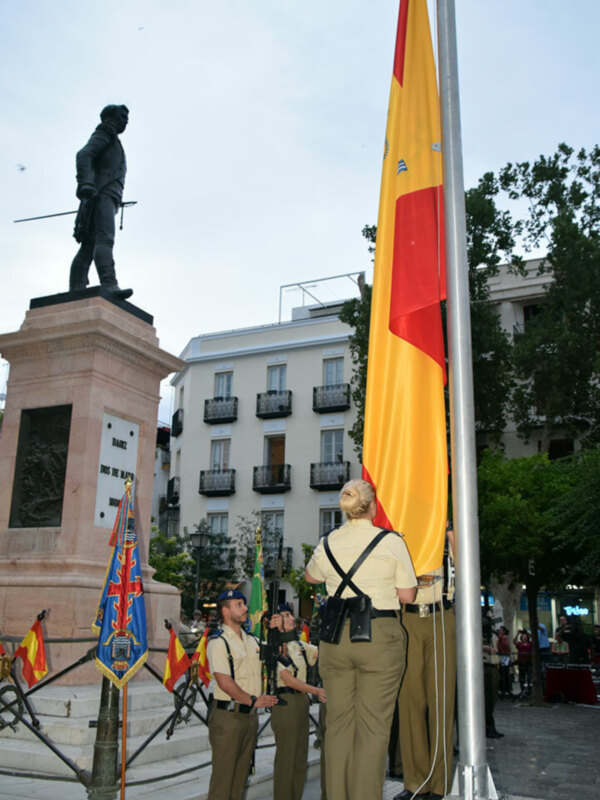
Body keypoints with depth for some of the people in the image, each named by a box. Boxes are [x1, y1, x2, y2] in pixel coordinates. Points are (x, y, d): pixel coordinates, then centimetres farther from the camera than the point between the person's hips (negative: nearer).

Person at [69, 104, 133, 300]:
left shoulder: (113, 142, 36)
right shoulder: (104, 134, 8)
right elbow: (84, 155, -10)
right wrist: (84, 183, -26)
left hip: (108, 198, 9)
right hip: (101, 194, -9)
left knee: (88, 246, -3)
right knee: (104, 238, -26)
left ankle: (75, 293, -11)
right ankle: (109, 285, -43)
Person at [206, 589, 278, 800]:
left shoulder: (252, 641, 13)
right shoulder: (218, 642, -11)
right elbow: (224, 682, -18)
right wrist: (253, 700, -15)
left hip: (250, 715, 7)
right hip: (228, 715, -7)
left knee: (241, 772, 15)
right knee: (223, 773, -1)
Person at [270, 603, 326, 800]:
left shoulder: (297, 645, 12)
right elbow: (288, 679, -14)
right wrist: (315, 690, -13)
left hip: (302, 702, 8)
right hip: (285, 703, -8)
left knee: (300, 757, 13)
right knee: (286, 757, 1)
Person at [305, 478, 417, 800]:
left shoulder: (327, 542, 5)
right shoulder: (392, 541, -5)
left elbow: (310, 577, 24)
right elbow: (407, 596, -2)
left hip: (335, 636, 3)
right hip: (380, 635, -3)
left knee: (338, 723, 11)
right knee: (373, 727, 2)